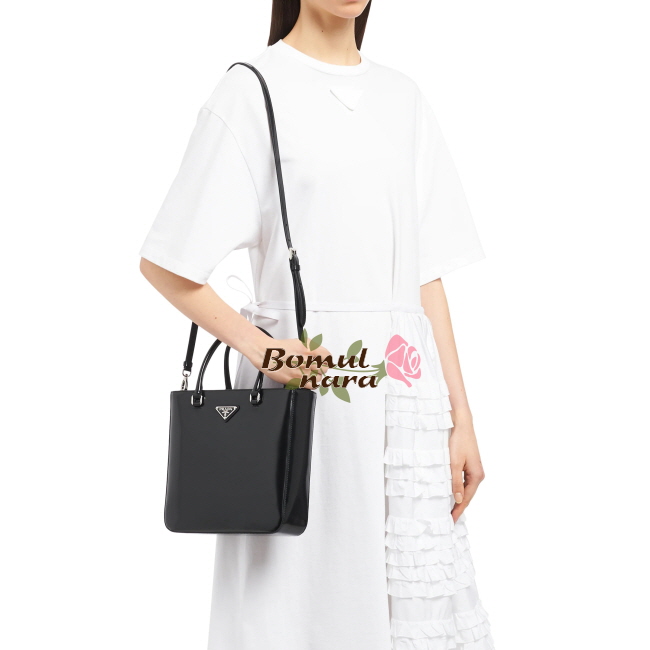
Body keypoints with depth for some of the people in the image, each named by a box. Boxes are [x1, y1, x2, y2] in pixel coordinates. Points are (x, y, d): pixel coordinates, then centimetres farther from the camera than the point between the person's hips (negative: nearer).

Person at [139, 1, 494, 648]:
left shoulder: (402, 99, 14)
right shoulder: (252, 91, 0)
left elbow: (427, 274, 11)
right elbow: (163, 262, -4)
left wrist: (460, 417, 6)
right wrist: (256, 344, -16)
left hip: (408, 392, 5)